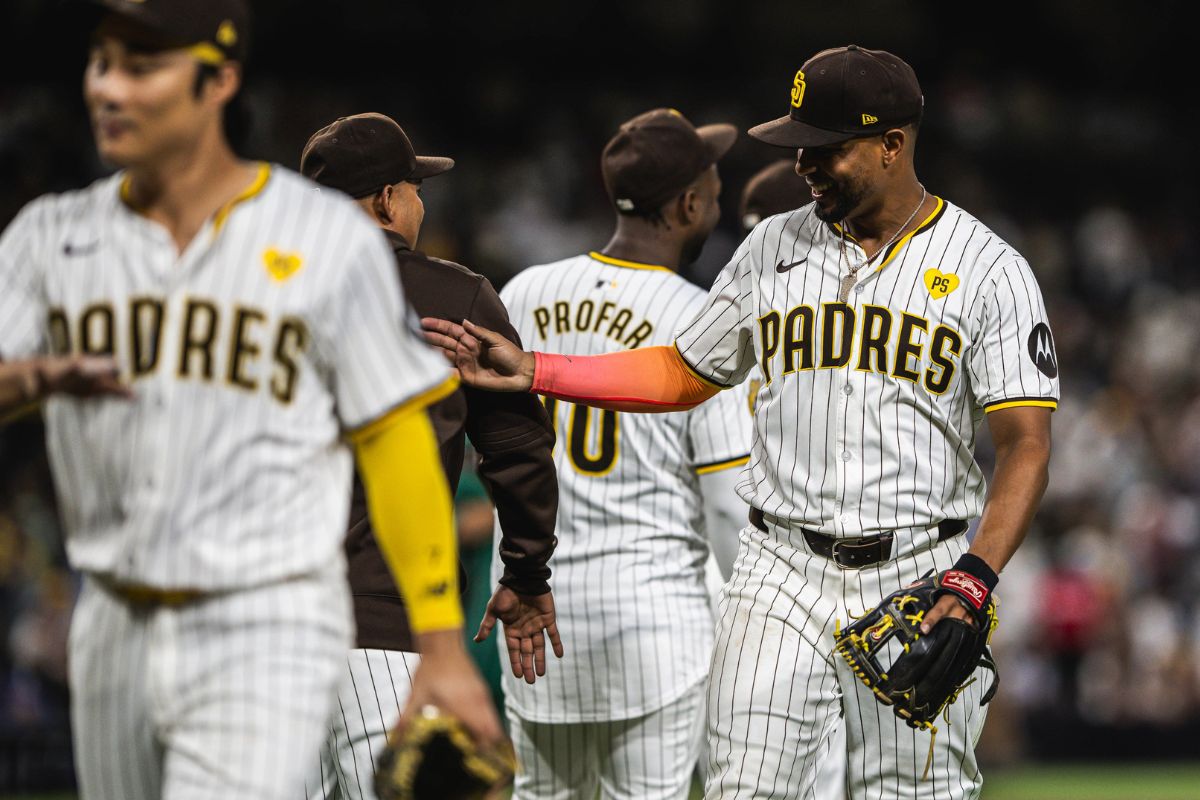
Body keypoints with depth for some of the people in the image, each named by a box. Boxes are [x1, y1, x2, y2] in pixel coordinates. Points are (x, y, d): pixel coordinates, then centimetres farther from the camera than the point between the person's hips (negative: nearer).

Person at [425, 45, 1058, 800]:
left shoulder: (991, 270, -3)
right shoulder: (774, 247, 10)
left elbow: (1026, 443, -8)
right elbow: (683, 376, 20)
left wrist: (976, 577, -22)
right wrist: (531, 371, 10)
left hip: (919, 576, -3)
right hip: (782, 572, 3)